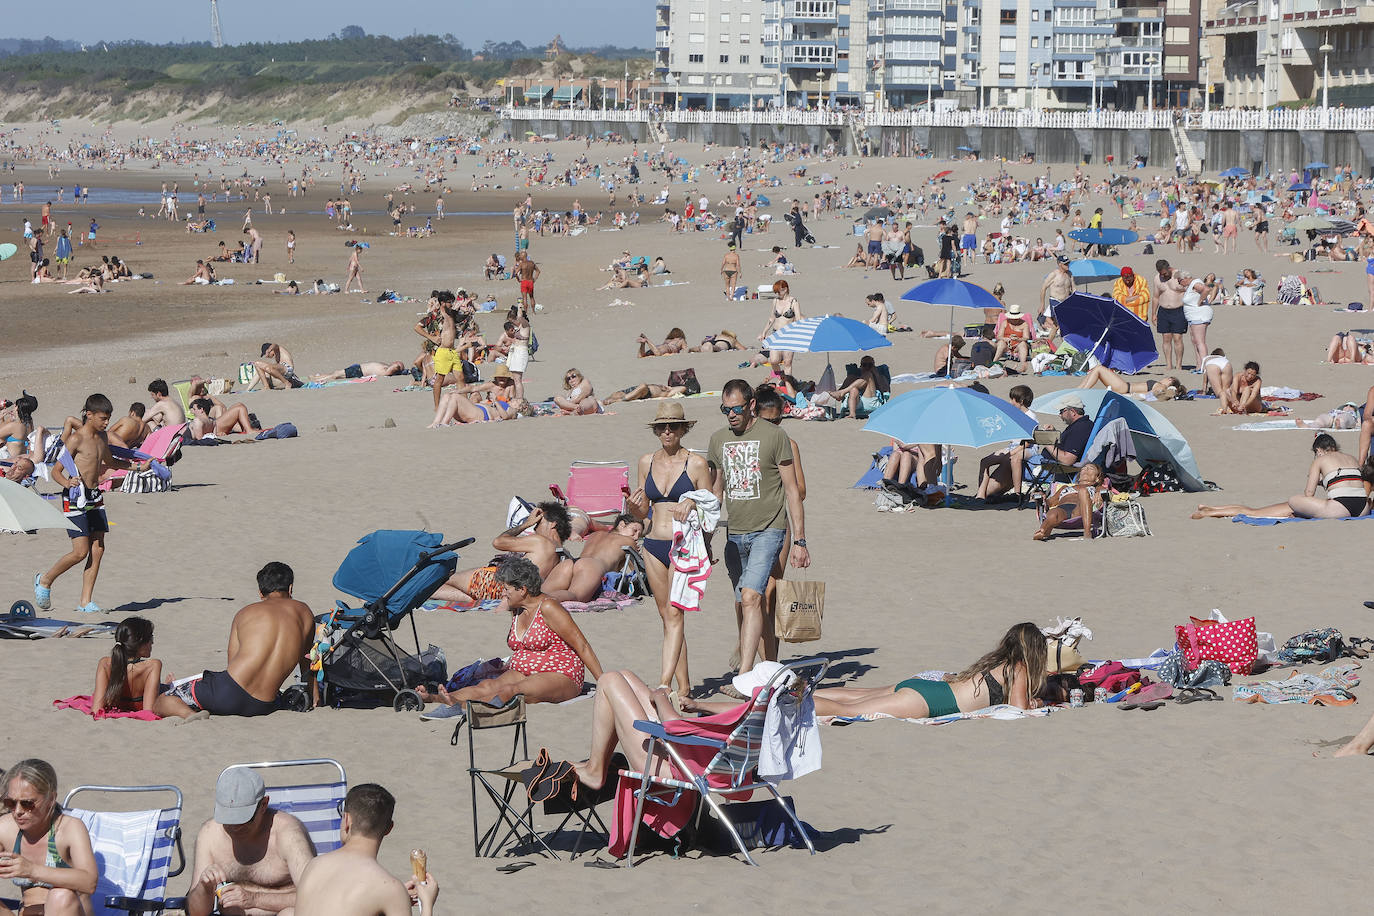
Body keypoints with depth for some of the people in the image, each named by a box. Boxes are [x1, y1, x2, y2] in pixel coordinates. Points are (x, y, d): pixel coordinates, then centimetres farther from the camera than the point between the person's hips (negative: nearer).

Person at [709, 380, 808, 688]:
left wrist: (799, 541, -6)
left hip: (768, 531, -6)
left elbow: (792, 489, -3)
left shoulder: (774, 436, -5)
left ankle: (744, 676, -27)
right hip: (735, 535, 6)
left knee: (751, 597, -20)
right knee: (741, 604, 6)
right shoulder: (719, 440, 11)